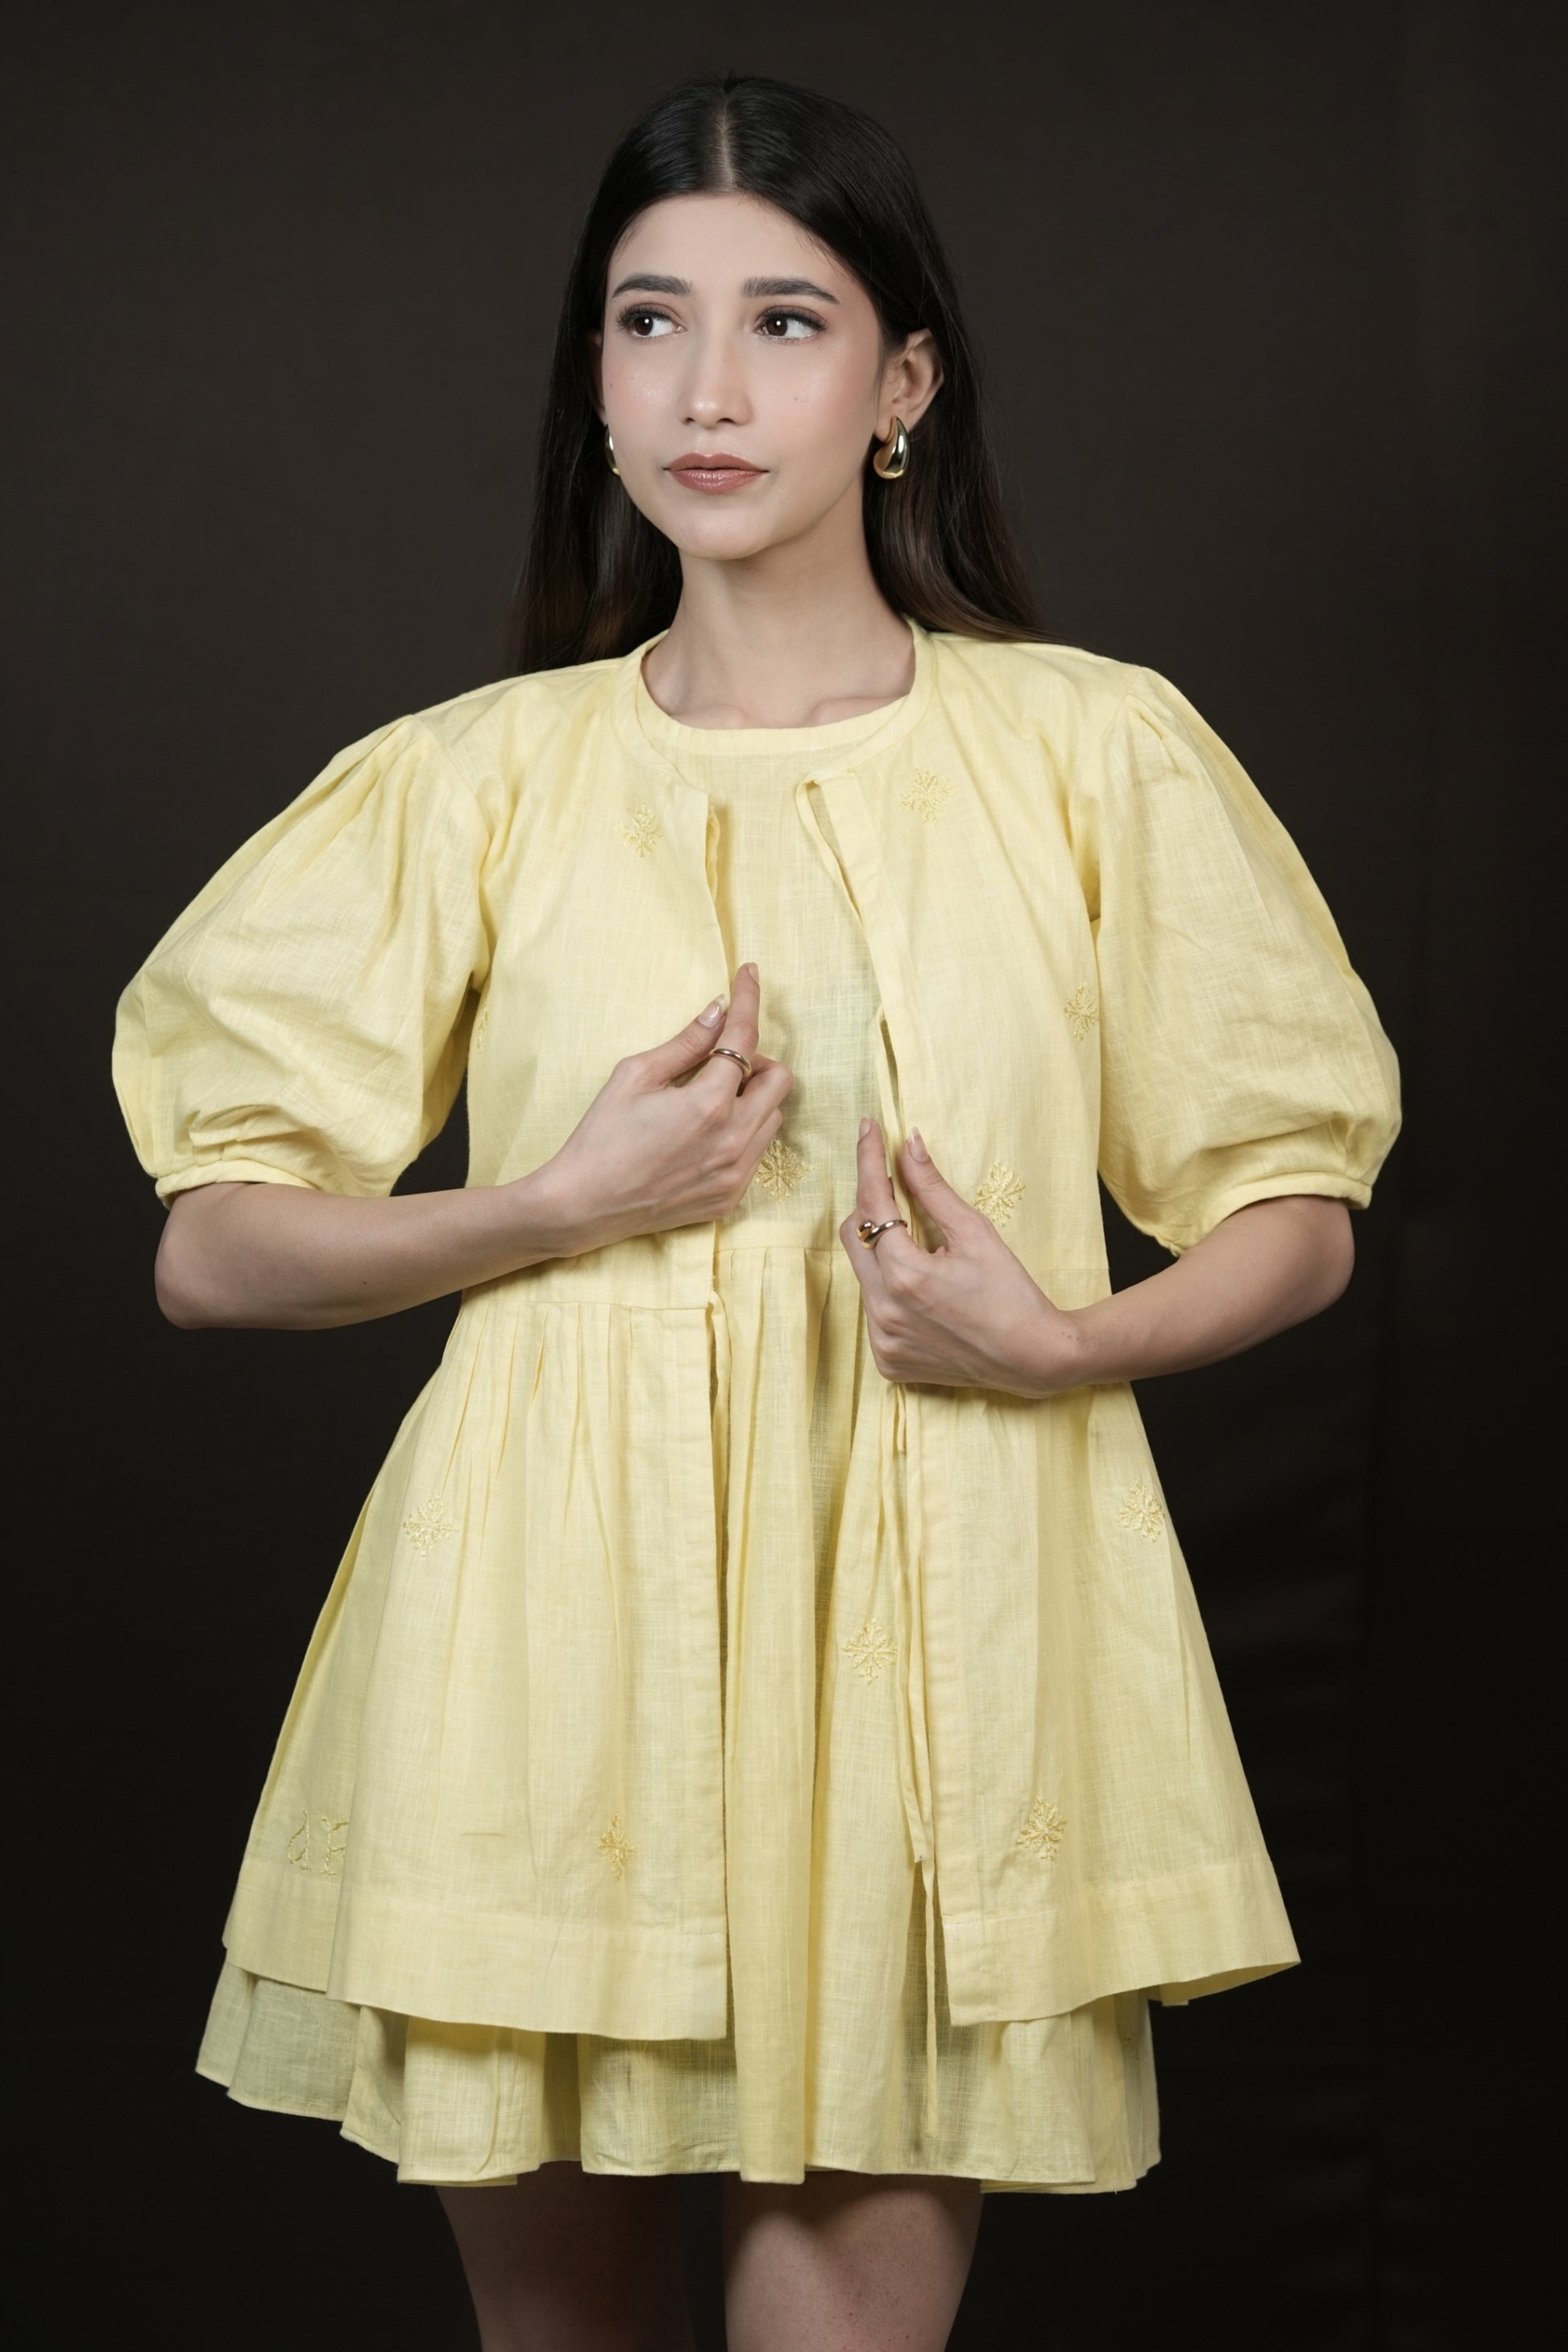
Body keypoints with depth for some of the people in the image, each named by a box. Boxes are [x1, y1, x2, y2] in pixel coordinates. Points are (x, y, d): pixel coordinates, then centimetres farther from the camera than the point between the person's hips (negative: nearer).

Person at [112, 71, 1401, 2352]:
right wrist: (561, 1205, -8)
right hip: (556, 1626, 1)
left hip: (936, 1623, -1)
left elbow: (1297, 1215, 10)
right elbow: (211, 1250, 7)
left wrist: (1059, 1341, -10)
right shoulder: (474, 781, 6)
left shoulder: (1092, 752, 4)